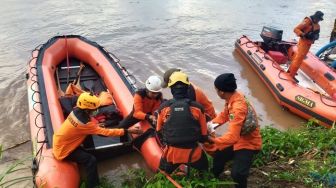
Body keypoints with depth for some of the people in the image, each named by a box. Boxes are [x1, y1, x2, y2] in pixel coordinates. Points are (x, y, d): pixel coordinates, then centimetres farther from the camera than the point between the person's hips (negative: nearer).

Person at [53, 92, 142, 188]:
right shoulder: (83, 124, -31)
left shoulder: (77, 111, -11)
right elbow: (105, 132, -29)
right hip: (63, 150, -8)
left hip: (59, 142, 8)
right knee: (91, 160, -14)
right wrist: (127, 131, -27)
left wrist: (97, 125, -9)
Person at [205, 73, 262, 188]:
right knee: (218, 156, 19)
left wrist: (212, 140, -35)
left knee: (237, 174, -20)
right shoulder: (233, 97, -9)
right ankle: (214, 179, 46)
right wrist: (211, 124, -7)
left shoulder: (238, 108, -37)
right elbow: (224, 115, 6)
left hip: (248, 143, -9)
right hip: (238, 138, 9)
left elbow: (232, 137, -39)